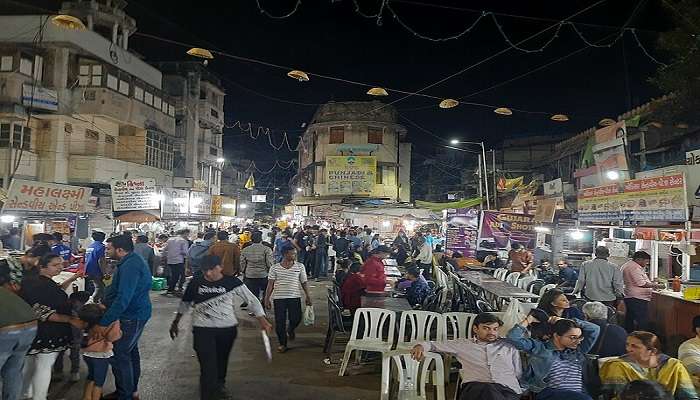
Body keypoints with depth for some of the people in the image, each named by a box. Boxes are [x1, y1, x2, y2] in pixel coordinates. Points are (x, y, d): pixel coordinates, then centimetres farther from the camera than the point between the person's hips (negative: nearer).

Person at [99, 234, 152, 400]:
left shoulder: (130, 266, -25)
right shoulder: (132, 261, 8)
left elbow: (123, 299, -30)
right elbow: (122, 291, 15)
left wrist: (104, 323, -29)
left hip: (132, 317, -11)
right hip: (134, 314, 11)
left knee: (118, 355, -5)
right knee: (130, 351, 21)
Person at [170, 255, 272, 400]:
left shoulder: (232, 282, -11)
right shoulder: (196, 283, -6)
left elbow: (252, 300, -8)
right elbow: (185, 303, 10)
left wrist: (262, 320, -16)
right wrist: (175, 322, 15)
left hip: (228, 328, 1)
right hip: (203, 329, -1)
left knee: (222, 361, 21)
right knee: (208, 366, -11)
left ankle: (219, 386, 50)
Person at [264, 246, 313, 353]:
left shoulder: (300, 267, 4)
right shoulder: (275, 268, 0)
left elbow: (304, 283, 8)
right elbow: (270, 284, 1)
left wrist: (308, 296, 4)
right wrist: (267, 299, -2)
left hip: (295, 297, 1)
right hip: (278, 298, -1)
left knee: (296, 319, -5)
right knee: (279, 322, 2)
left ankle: (290, 329, 32)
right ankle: (282, 343, 21)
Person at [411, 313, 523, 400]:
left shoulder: (509, 346, 25)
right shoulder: (463, 344, 22)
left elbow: (518, 373, 26)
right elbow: (435, 344, 23)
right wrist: (421, 346, 3)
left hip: (507, 390, 1)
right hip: (475, 388, -1)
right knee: (488, 389, -39)